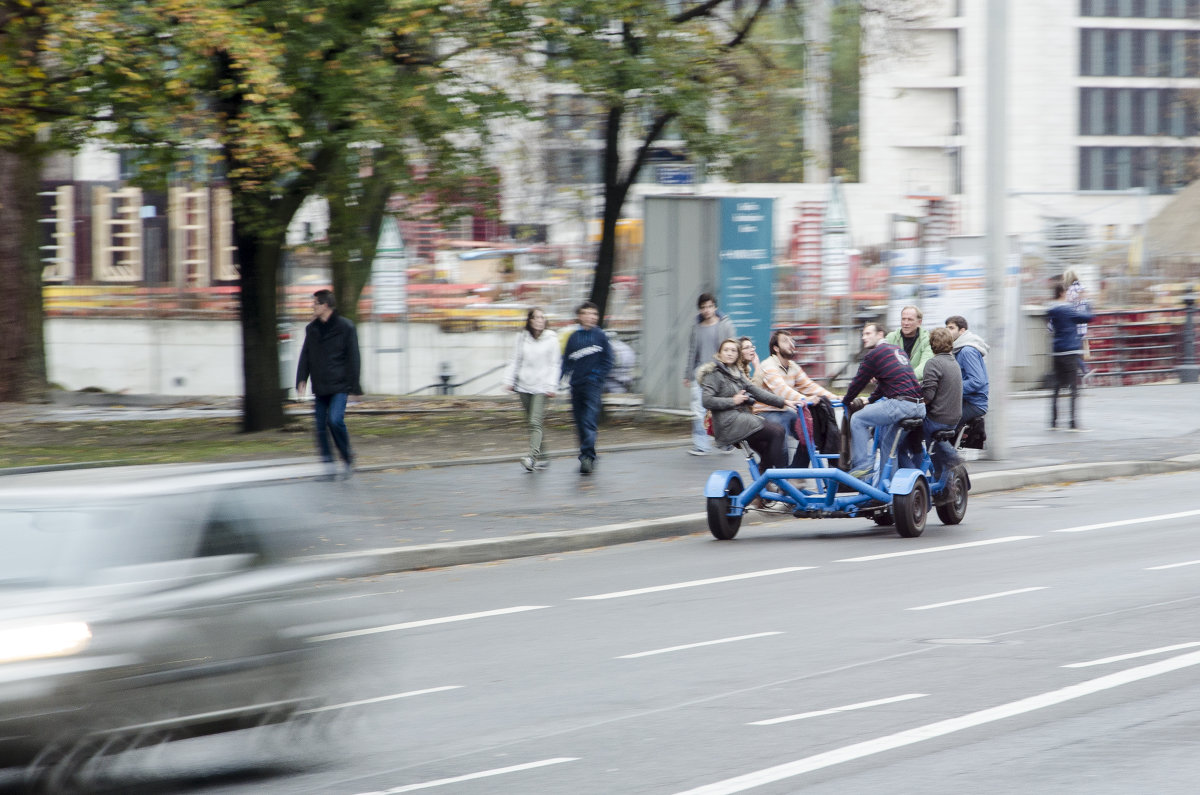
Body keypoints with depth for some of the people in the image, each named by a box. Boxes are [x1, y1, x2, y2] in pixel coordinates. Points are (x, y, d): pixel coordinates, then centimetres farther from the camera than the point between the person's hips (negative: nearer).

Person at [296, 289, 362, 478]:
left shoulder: (345, 327, -4)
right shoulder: (312, 329, 12)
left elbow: (353, 358, -4)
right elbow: (305, 356, 14)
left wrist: (353, 386, -8)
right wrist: (301, 380, 2)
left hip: (339, 386, -6)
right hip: (320, 388, 6)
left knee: (335, 420, -20)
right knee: (320, 425, 1)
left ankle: (347, 457, -2)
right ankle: (328, 464, 7)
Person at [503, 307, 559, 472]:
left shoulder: (551, 339, 0)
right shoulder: (522, 337, 8)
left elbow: (554, 364, 0)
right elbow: (515, 360, 13)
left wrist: (552, 386, -8)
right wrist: (509, 380, 5)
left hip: (541, 387, -4)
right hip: (524, 386, 4)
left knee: (535, 422, -16)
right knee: (531, 423, 9)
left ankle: (532, 457, -23)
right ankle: (542, 457, 19)